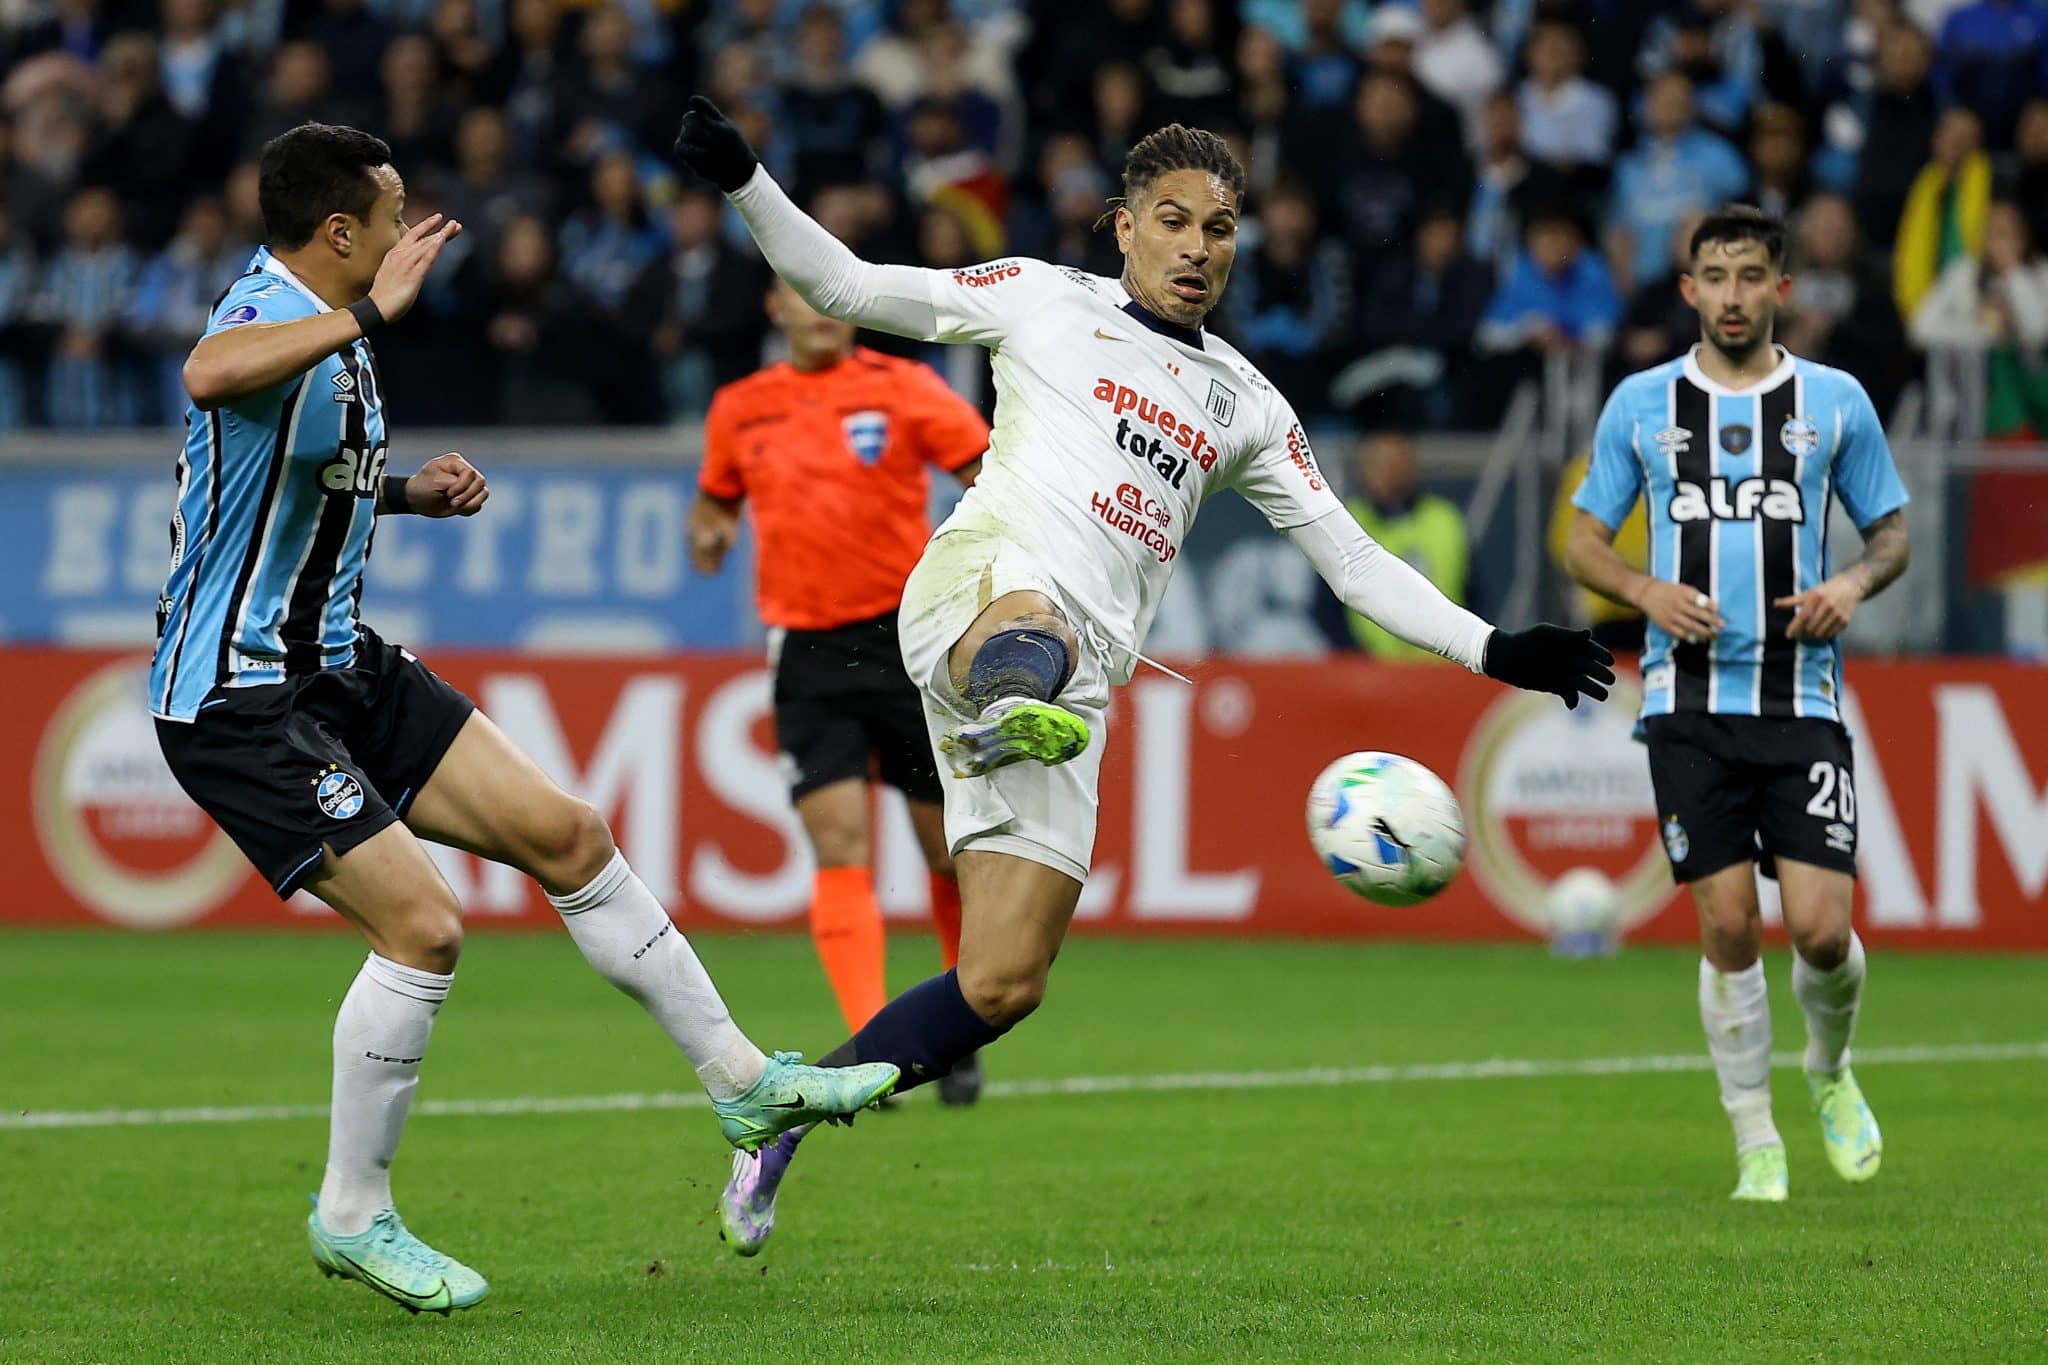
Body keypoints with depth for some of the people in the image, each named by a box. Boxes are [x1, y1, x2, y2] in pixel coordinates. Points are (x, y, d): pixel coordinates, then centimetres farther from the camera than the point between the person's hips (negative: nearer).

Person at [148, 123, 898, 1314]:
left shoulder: (332, 330, 9)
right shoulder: (266, 313, -22)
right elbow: (209, 377, -50)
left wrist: (411, 491, 12)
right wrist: (369, 312, -49)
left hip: (339, 666, 10)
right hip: (236, 699, -10)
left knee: (568, 834, 7)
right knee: (423, 925, -17)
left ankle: (744, 1081, 17)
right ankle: (352, 1214, 1)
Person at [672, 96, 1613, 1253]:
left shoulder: (1245, 405, 25)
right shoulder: (1042, 300, 16)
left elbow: (1354, 560, 23)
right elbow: (847, 287, 16)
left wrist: (1493, 651, 12)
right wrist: (744, 182, 2)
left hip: (1086, 678, 4)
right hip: (984, 585, -4)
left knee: (1004, 987, -5)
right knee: (1033, 647, -45)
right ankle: (1009, 712, -81)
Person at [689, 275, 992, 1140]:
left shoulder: (903, 389, -1)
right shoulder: (740, 410, 9)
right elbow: (716, 496, 25)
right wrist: (708, 533, 2)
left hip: (905, 637, -2)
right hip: (808, 651, 2)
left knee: (949, 848, 4)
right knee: (838, 845, -12)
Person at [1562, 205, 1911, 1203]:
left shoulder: (1836, 401, 6)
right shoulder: (1641, 404, 6)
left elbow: (1891, 530, 14)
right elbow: (1583, 543, 11)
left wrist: (1854, 582, -7)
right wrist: (1648, 592, -8)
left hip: (1803, 700, 0)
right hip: (1690, 700, 0)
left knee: (1822, 930, -8)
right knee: (1729, 926, -5)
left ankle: (1830, 1075, 23)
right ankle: (1756, 1146, 8)